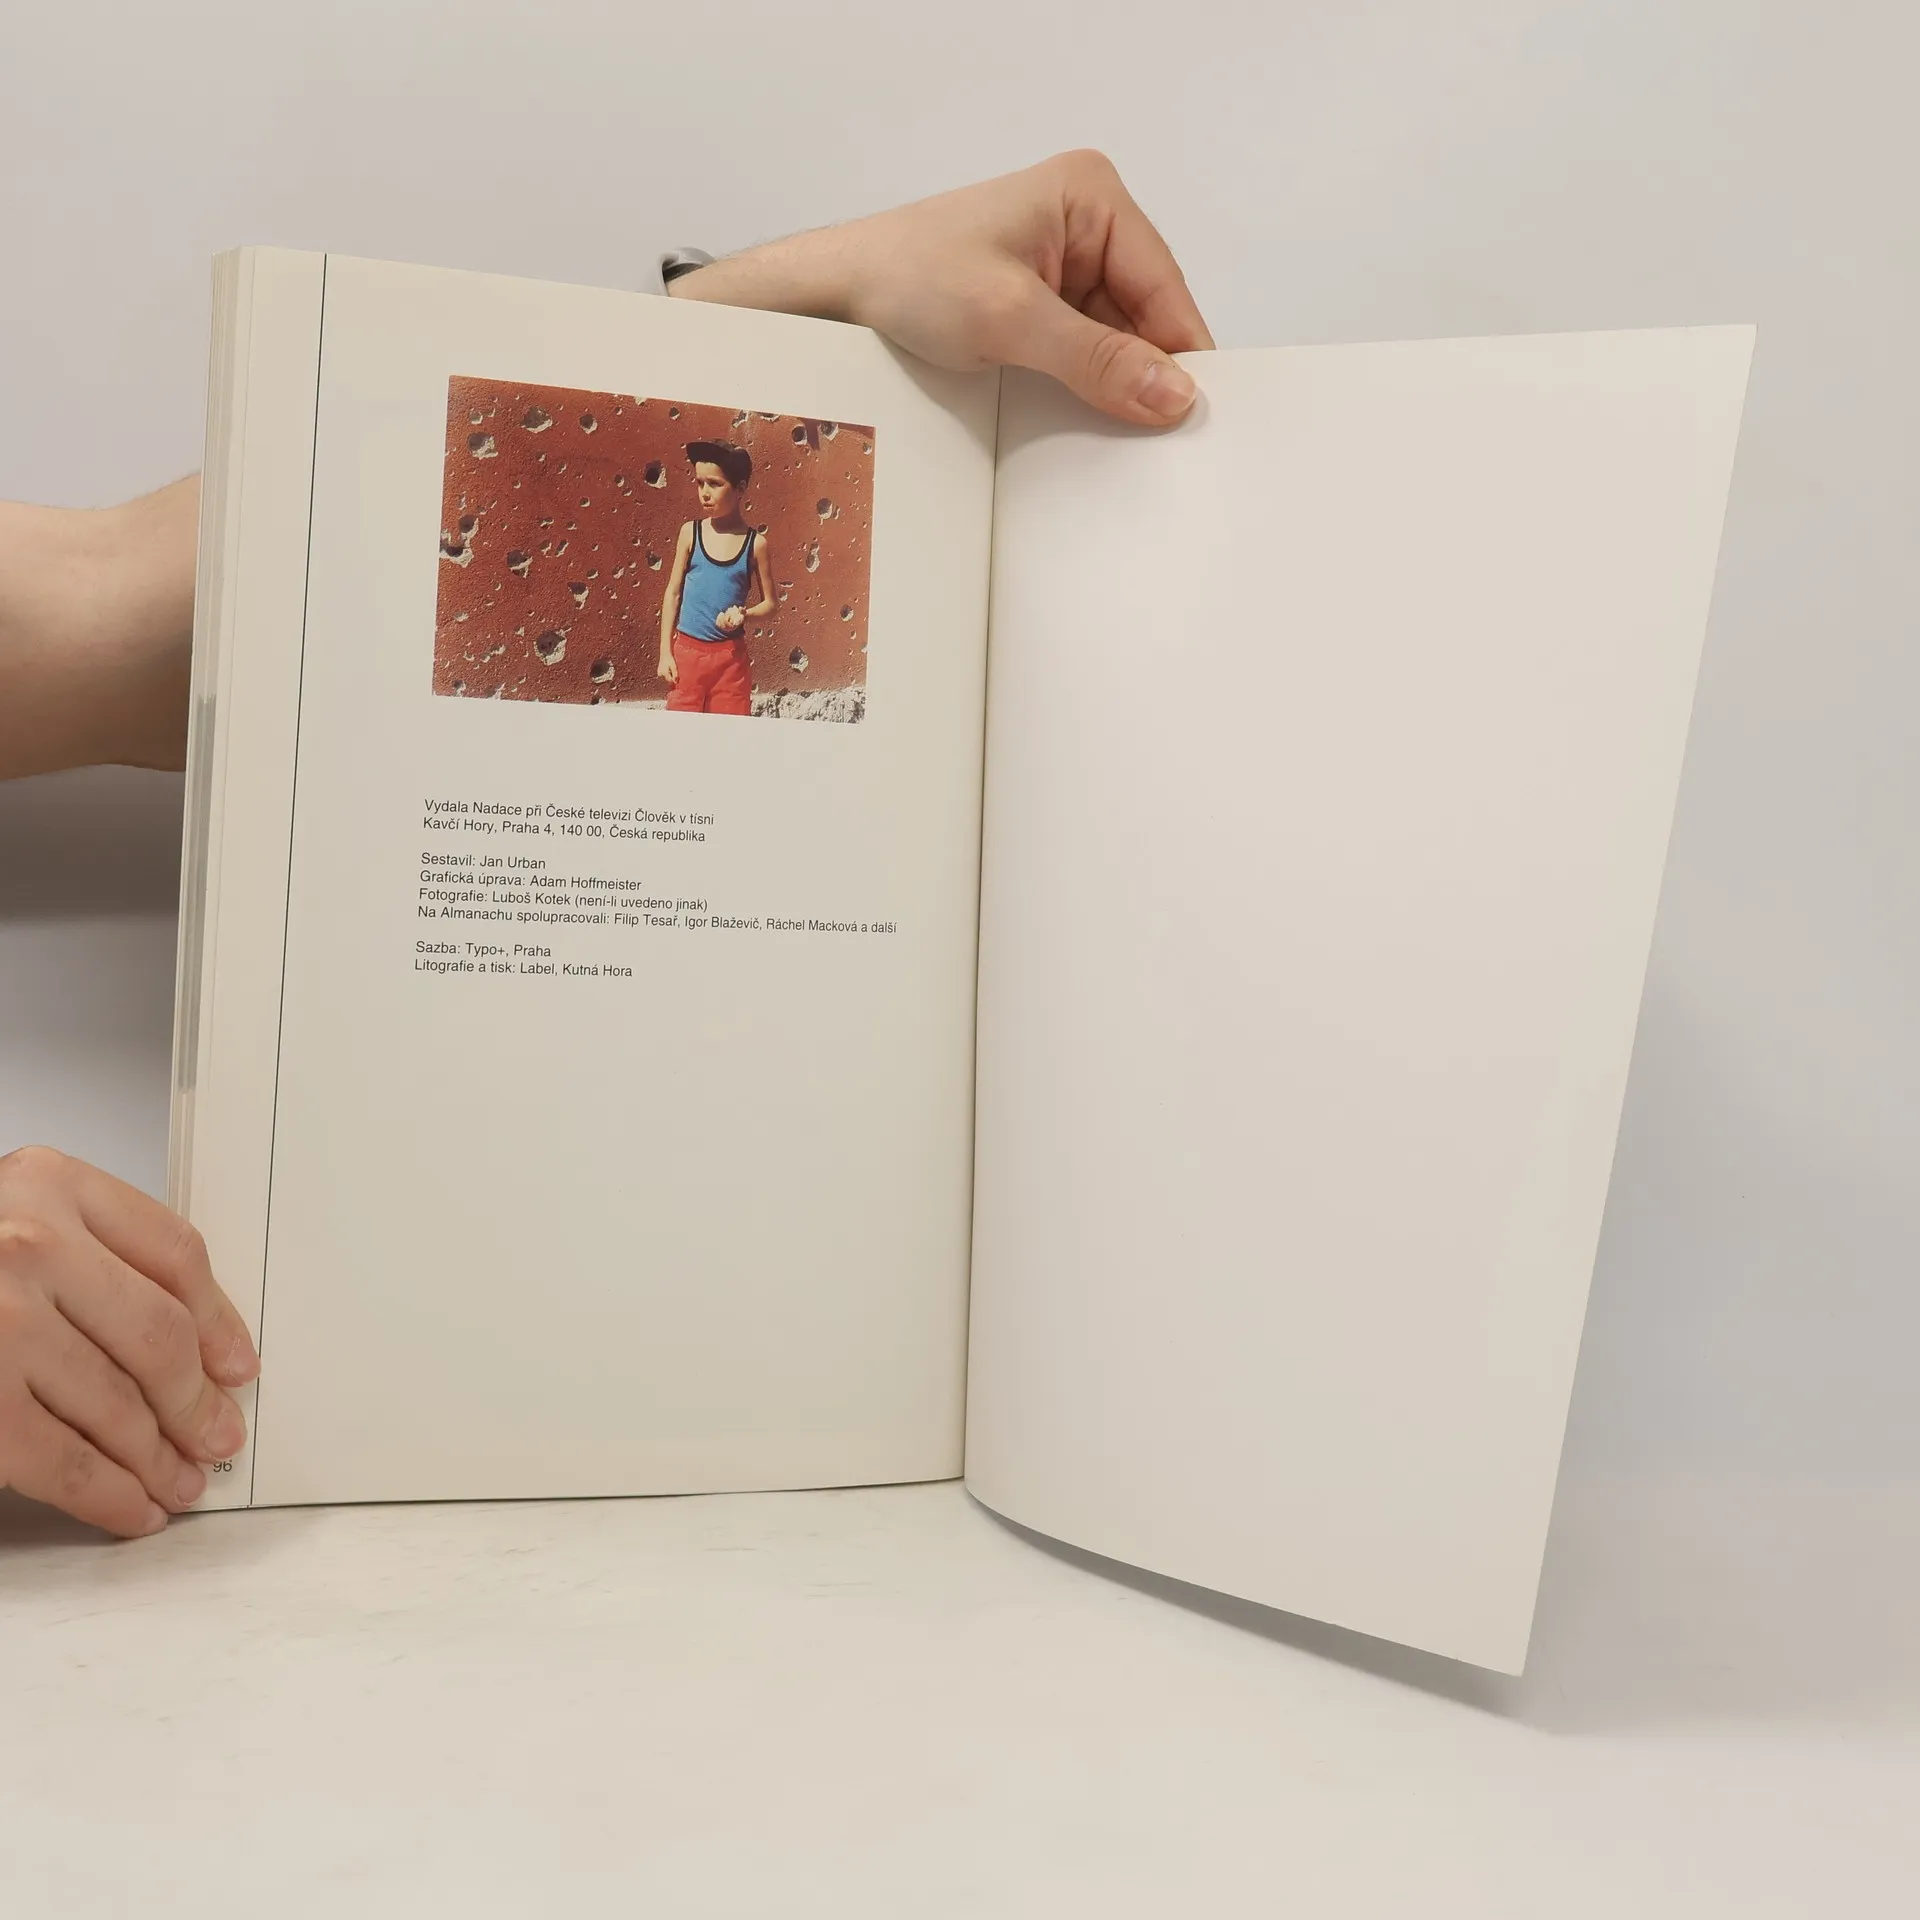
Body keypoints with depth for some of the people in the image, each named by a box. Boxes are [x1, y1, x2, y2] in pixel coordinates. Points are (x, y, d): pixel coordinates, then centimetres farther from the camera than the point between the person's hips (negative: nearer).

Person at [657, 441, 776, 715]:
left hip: (731, 655, 0)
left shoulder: (755, 542, -2)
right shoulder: (690, 532, 0)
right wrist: (665, 652, 1)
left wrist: (744, 614, -17)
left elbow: (769, 603, 5)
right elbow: (673, 593, 5)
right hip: (687, 650, 1)